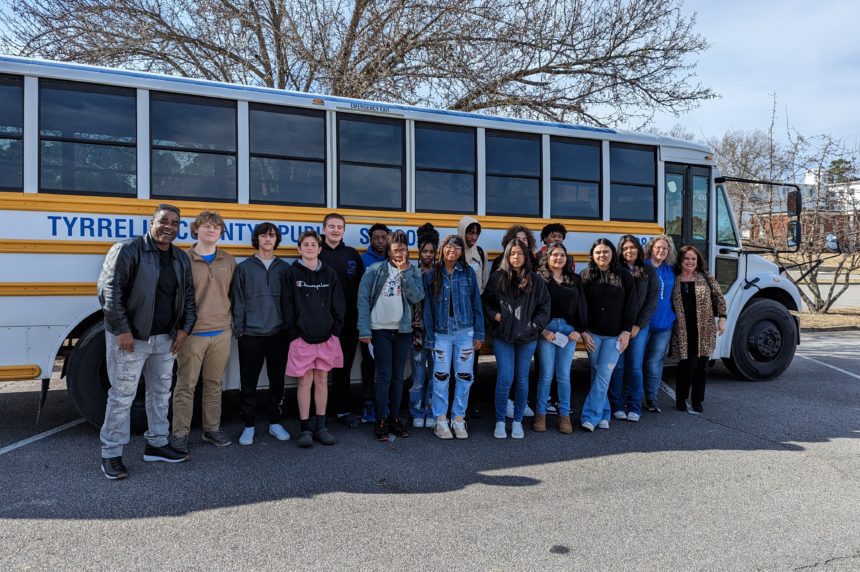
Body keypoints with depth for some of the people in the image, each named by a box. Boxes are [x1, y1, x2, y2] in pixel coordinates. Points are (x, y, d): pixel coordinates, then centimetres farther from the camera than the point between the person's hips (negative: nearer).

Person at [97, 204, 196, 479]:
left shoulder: (181, 258, 9)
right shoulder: (127, 250, -11)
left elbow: (188, 296, 15)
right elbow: (109, 291, -15)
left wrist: (185, 328, 5)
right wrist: (122, 330, -18)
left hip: (165, 339, 7)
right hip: (130, 338, -7)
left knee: (161, 392, 15)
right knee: (122, 396, 1)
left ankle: (156, 444, 30)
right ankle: (111, 454, 14)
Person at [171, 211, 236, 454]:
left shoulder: (229, 261, 9)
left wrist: (233, 322, 8)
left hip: (221, 333, 4)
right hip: (192, 333, -4)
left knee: (214, 384, 13)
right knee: (186, 385, 4)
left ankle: (212, 429, 25)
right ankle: (180, 434, 16)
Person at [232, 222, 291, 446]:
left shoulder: (284, 268, 8)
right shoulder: (244, 267, 4)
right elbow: (238, 301, 2)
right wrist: (239, 329, -3)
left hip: (278, 334, 2)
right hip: (251, 335, -1)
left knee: (277, 381, 10)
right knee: (249, 383, 6)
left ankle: (275, 423, 23)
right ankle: (249, 426, 18)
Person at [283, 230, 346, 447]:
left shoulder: (329, 273, 6)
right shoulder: (292, 273, 0)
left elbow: (339, 305, 8)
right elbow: (288, 306, -1)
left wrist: (335, 330, 1)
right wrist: (293, 333, -6)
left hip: (326, 337, 2)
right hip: (302, 337, -2)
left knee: (322, 380, 9)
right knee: (305, 381, 2)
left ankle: (320, 427, 19)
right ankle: (305, 428, 13)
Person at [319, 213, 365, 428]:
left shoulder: (353, 255, 10)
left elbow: (361, 287, 10)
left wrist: (360, 315, 2)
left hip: (349, 321, 3)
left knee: (344, 366, 12)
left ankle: (342, 410, 23)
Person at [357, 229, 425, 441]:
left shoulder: (413, 272, 6)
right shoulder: (375, 270, -1)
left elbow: (417, 297, -9)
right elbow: (363, 300, -4)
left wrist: (405, 272, -13)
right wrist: (364, 330, -9)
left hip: (403, 330, 3)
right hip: (380, 330, -3)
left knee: (398, 376, 10)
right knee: (384, 375, -3)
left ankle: (394, 418, 21)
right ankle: (381, 420, 7)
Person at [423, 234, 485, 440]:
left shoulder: (468, 273, 2)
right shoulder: (431, 275, 2)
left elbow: (476, 304, 3)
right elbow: (428, 308, 2)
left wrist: (479, 333, 0)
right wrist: (430, 337, -2)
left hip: (465, 332, 1)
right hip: (441, 333, -1)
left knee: (464, 376, 5)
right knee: (441, 377, 2)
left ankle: (458, 419, 17)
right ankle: (441, 420, 13)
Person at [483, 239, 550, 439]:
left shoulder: (535, 280, 2)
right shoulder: (497, 277, 0)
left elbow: (544, 307, 5)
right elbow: (486, 302, 8)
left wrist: (534, 326, -4)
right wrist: (494, 315, -7)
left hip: (527, 339, 2)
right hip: (503, 337, -1)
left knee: (522, 380, 9)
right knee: (504, 379, -5)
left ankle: (518, 421, 24)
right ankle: (500, 422, 11)